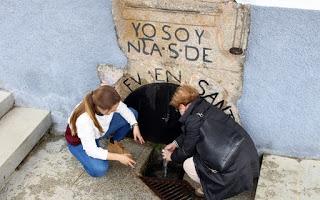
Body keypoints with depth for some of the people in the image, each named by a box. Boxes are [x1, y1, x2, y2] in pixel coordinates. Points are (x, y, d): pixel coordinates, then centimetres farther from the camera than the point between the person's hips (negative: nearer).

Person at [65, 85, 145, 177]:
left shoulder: (106, 103, -30)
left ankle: (114, 143, 10)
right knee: (99, 169, -30)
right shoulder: (84, 120, -43)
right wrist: (119, 157, -30)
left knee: (132, 113, -10)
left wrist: (135, 126, -19)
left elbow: (123, 108, -7)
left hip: (101, 129, 6)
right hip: (79, 141, -5)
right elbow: (92, 151, -33)